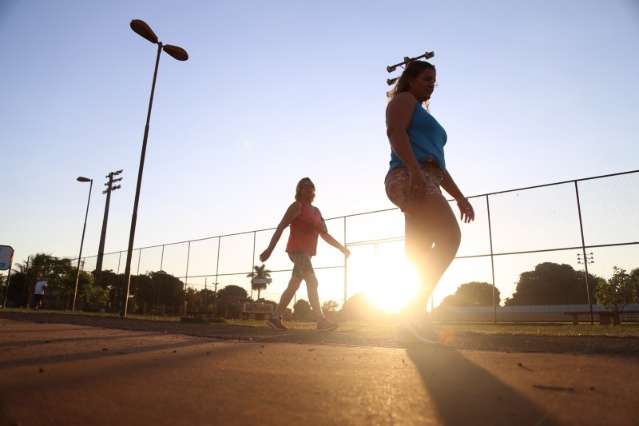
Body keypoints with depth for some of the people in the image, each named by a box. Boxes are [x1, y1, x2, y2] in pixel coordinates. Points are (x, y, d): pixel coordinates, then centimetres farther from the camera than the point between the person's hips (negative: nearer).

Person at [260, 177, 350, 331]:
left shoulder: (316, 211, 18)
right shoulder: (297, 206, -4)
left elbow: (325, 235, 19)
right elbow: (280, 227, -10)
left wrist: (341, 248, 11)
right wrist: (269, 249, -17)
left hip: (306, 253, 8)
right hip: (297, 250, -8)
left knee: (293, 286, 8)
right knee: (312, 282, -18)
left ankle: (275, 318, 14)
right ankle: (321, 320, -20)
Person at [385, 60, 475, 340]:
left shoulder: (426, 117, 37)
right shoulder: (404, 100, 10)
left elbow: (438, 166, 33)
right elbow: (395, 132, -12)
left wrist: (459, 197, 25)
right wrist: (415, 169, -26)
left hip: (423, 185, 10)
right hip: (409, 179, -10)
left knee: (419, 258, 0)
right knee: (450, 237, -22)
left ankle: (415, 312, -1)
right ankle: (417, 308, -24)